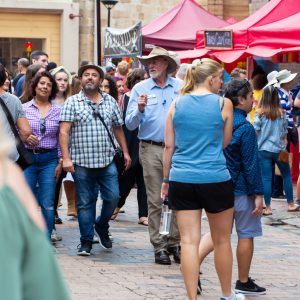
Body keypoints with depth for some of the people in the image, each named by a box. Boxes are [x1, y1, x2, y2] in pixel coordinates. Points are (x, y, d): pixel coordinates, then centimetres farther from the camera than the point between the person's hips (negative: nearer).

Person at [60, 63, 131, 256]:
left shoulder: (110, 101, 11)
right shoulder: (73, 102, 1)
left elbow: (118, 128, 19)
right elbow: (64, 132, -5)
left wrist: (125, 152, 15)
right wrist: (66, 158, -14)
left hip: (107, 161, 2)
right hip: (82, 162, -2)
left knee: (113, 197, -1)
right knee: (85, 203, 3)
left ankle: (101, 226, 26)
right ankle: (86, 241, 12)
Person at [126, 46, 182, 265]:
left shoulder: (181, 87, 7)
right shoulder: (140, 89, 5)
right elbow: (130, 124, 0)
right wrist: (140, 109, -18)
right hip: (151, 149, -1)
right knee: (156, 200, 1)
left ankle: (175, 243, 10)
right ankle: (159, 246, 6)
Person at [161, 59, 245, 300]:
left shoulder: (177, 104, 5)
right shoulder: (223, 103, -4)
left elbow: (169, 146, 7)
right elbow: (225, 142, 5)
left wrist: (166, 179, 15)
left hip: (181, 180, 2)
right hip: (215, 179, -2)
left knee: (189, 241, 1)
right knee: (222, 240, 13)